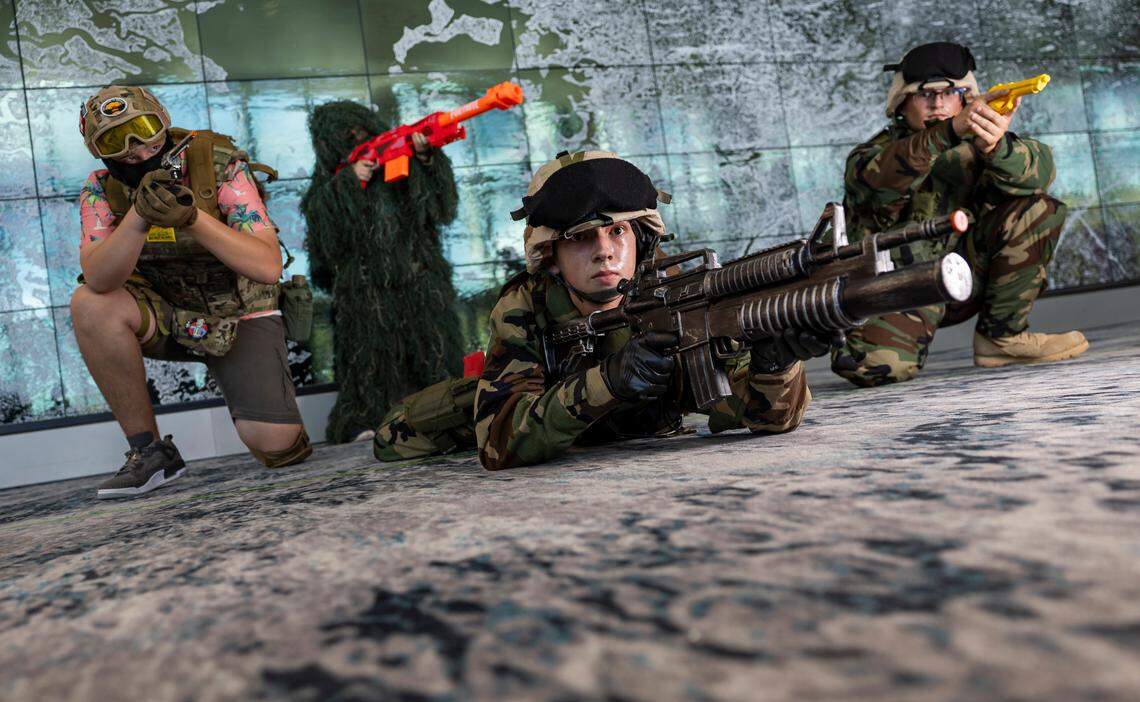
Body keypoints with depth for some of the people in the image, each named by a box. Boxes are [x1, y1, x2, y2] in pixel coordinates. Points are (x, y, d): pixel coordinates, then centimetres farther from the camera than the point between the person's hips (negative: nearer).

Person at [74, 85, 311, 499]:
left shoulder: (220, 166, -18)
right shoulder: (102, 189, -10)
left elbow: (268, 267, -28)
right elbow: (98, 281, -26)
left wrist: (192, 217, -40)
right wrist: (140, 215, -42)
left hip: (240, 316, -3)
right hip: (166, 316, 3)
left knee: (275, 444, -22)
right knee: (89, 305, -28)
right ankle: (148, 451, -13)